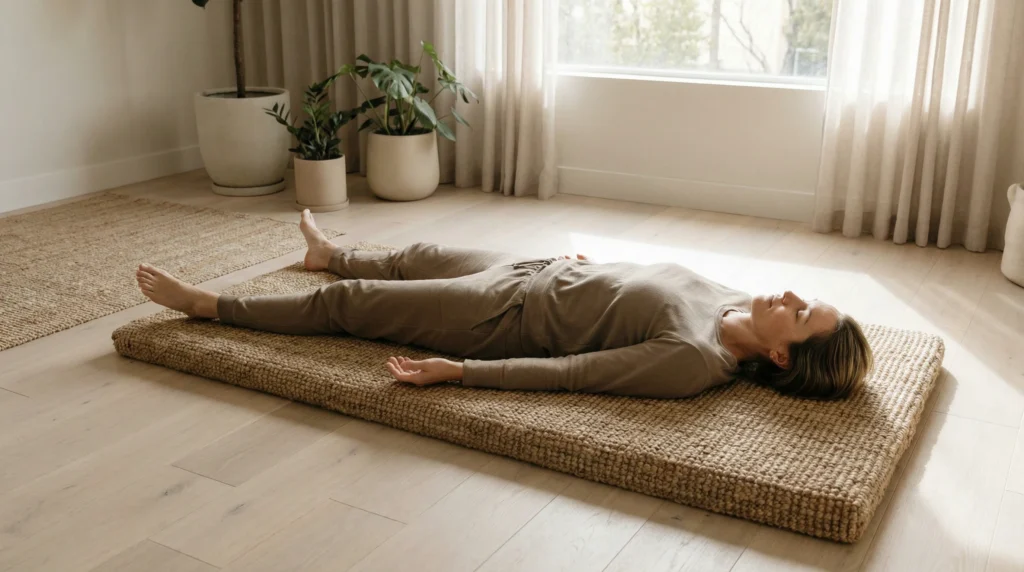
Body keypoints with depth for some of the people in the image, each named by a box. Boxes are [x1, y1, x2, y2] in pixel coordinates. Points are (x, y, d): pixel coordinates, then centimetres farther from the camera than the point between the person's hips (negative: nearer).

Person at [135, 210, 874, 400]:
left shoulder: (693, 362, -33)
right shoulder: (735, 303, -9)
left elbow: (567, 372, -33)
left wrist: (454, 372, -29)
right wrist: (585, 264, 22)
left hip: (512, 317, -7)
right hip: (542, 273, 7)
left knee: (346, 304, 6)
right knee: (420, 256, 29)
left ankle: (206, 304, 28)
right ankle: (332, 253, 62)